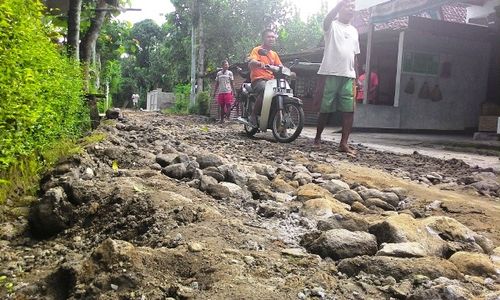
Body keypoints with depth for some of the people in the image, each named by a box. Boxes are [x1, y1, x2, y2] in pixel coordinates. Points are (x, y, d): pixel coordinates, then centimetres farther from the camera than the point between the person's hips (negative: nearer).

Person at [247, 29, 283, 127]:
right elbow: (251, 63, -12)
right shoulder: (257, 50, 6)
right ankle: (253, 115, -25)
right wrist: (259, 64, -34)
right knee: (265, 90, -38)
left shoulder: (274, 54, 25)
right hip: (258, 79, -6)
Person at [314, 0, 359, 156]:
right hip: (331, 73, -5)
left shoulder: (354, 31, 21)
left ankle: (344, 143, -4)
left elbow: (354, 55, 22)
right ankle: (317, 138, 17)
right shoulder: (332, 25, 3)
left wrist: (356, 77, 16)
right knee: (325, 109, 1)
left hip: (348, 76, 5)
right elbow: (328, 18, -23)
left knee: (349, 110, -5)